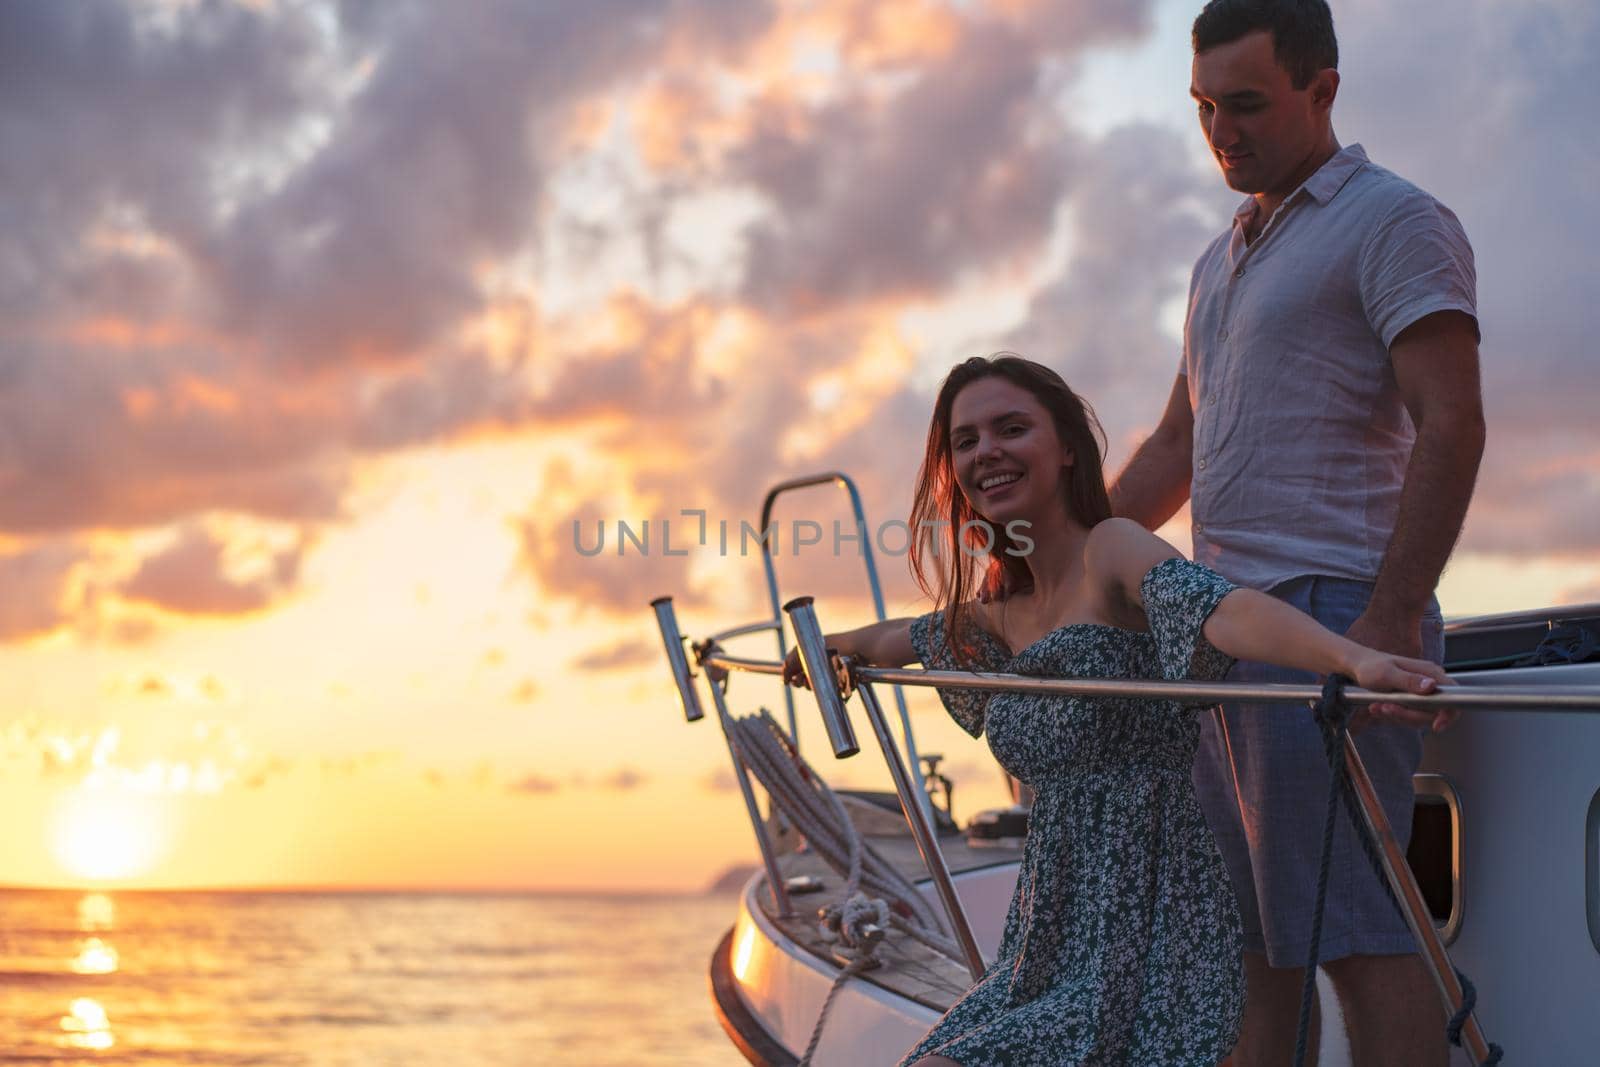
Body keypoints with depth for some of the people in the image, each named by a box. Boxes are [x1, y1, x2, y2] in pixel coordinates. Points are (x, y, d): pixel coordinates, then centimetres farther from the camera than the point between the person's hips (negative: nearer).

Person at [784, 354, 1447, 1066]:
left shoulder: (1109, 550, -11)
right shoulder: (1002, 610, 13)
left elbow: (1221, 607, -32)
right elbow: (910, 637, 37)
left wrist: (1357, 659, -51)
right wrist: (825, 648, 55)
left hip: (1145, 955, -8)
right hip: (1047, 953, 8)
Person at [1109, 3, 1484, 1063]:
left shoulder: (1394, 221, -3)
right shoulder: (1223, 260, 23)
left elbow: (1452, 426, -14)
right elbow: (1175, 450, 29)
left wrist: (1393, 619, -22)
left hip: (1328, 622, -9)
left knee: (1355, 934, -10)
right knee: (1251, 942, 9)